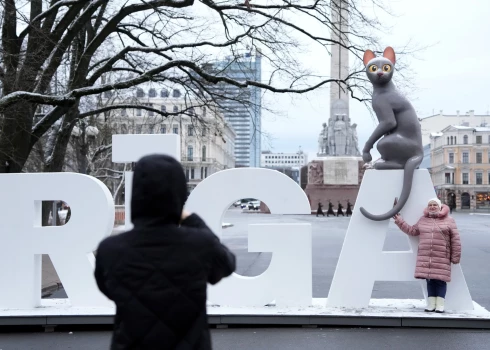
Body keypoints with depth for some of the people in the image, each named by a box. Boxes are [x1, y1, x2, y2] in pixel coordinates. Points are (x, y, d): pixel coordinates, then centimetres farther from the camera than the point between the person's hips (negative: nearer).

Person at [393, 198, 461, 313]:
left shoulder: (448, 220, 2)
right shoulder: (423, 220, 14)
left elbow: (455, 240, 1)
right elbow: (412, 230, 18)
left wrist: (455, 257, -2)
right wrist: (399, 221, 15)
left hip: (442, 258, -3)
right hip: (425, 258, 3)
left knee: (440, 280, -3)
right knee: (430, 280, 4)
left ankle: (440, 305, 5)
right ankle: (431, 304, 11)